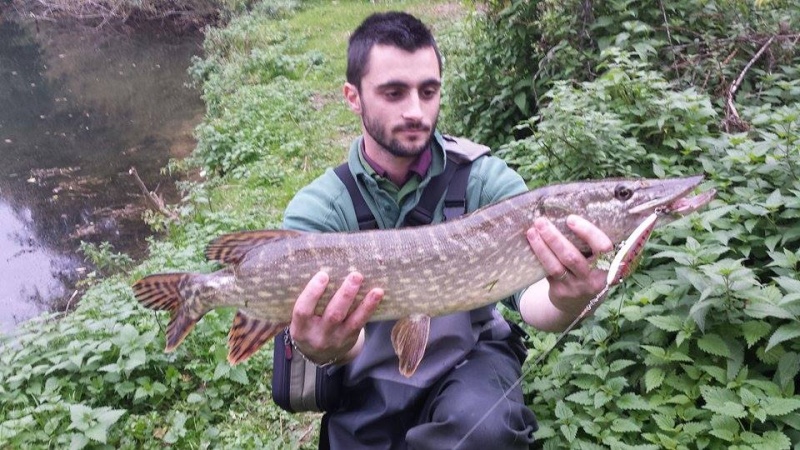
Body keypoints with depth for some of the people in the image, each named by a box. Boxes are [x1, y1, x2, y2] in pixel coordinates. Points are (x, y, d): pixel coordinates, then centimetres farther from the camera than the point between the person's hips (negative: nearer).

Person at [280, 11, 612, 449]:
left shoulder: (486, 179, -13)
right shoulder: (315, 209, -13)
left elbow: (531, 290, -22)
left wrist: (566, 302, -46)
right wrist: (329, 348, -50)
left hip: (470, 357, -1)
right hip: (371, 384, 2)